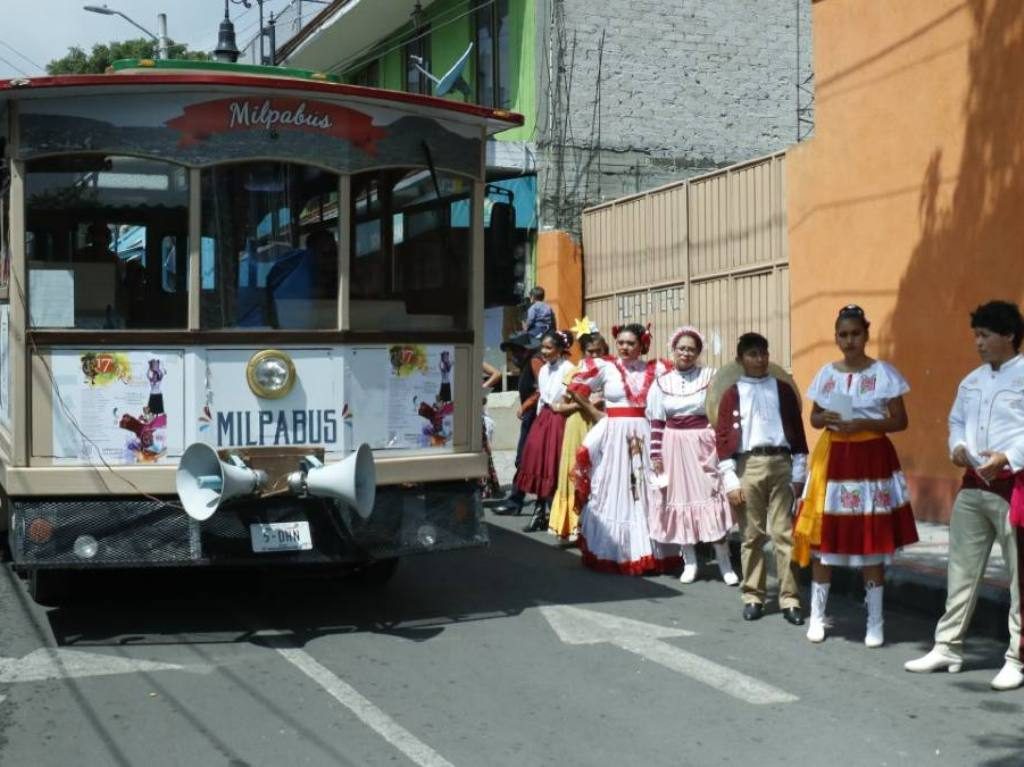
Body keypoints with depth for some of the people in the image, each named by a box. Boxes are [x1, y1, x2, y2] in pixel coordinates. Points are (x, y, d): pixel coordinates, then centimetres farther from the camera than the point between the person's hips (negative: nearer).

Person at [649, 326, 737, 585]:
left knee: (710, 499, -3)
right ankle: (689, 562, 15)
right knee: (680, 499, 5)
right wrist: (656, 455, 0)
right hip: (674, 447, 2)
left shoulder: (710, 377, -2)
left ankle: (724, 563, 5)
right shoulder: (662, 382, 4)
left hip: (704, 446, -2)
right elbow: (656, 423, 4)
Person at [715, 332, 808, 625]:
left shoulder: (783, 390, 8)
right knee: (752, 535, 6)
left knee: (784, 534, 0)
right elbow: (723, 437, 1)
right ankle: (752, 596, 14)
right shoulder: (732, 395, 5)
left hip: (780, 464, 0)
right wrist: (730, 479, -6)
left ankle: (790, 599, 4)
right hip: (747, 466, 0)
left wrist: (799, 473, 2)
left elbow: (796, 431, 7)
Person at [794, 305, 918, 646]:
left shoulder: (883, 373, -4)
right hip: (832, 459, 3)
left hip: (871, 460, -3)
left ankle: (875, 622, 11)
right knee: (822, 537, 4)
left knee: (871, 541, 0)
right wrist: (825, 419, -9)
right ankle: (817, 616, 16)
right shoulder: (826, 373, 7)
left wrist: (863, 424, -18)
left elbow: (900, 421, -4)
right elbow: (814, 417, 14)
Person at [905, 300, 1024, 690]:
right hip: (974, 484, 7)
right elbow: (957, 420, 22)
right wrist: (957, 446, 3)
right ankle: (948, 647, 18)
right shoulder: (972, 380, 15)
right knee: (961, 568, 10)